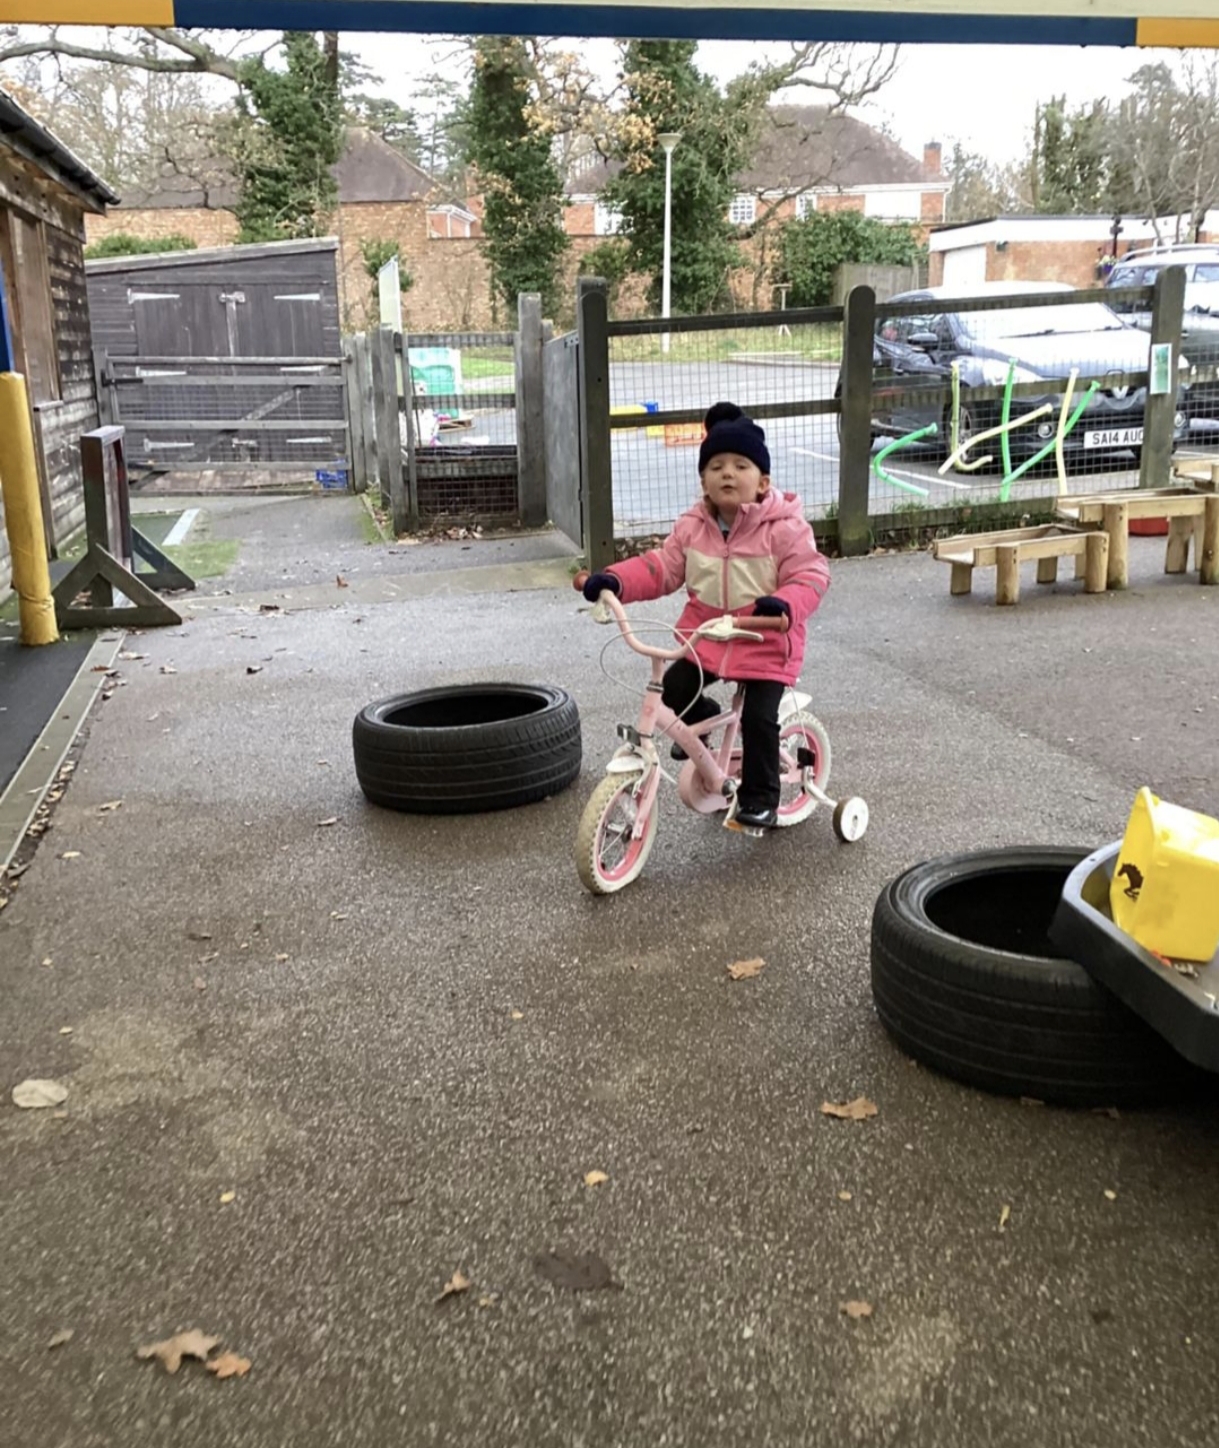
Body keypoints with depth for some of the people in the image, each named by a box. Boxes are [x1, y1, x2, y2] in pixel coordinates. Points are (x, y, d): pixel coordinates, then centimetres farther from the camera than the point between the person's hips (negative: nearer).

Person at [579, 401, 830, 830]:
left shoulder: (784, 528, -13)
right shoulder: (692, 526, 0)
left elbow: (810, 576, -17)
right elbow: (661, 567, -2)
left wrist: (784, 605, -40)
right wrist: (614, 580, -19)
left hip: (766, 642, -4)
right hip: (707, 637, 4)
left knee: (758, 718, -11)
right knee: (674, 690, -8)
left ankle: (760, 798, 9)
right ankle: (703, 720, 28)